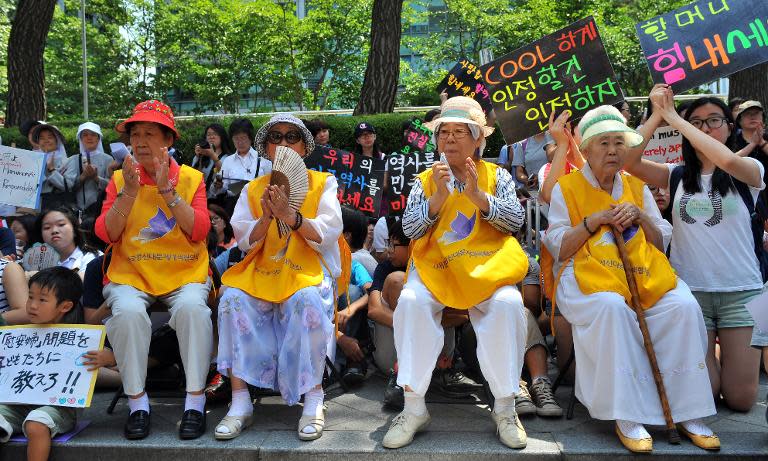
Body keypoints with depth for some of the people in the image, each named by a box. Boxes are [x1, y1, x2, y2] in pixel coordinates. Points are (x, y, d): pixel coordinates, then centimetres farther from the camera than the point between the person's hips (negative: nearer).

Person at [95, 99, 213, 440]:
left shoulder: (192, 178, 6)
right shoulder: (119, 179, 9)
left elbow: (200, 230, -7)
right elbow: (106, 234, -1)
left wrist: (167, 189, -15)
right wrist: (129, 192, -13)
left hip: (184, 273, -1)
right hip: (131, 274, 1)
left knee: (192, 307, -31)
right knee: (128, 311, -30)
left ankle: (195, 400, -18)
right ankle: (137, 402, -13)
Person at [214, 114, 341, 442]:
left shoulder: (322, 183, 9)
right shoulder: (252, 189, 15)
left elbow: (327, 234, -6)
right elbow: (245, 241, 5)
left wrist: (290, 216, -22)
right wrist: (266, 218, -15)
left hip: (308, 271, -2)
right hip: (261, 273, 3)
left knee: (307, 300, -35)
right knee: (232, 298, -27)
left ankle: (314, 400, -22)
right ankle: (240, 403, -20)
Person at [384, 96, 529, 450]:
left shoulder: (497, 176, 13)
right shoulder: (425, 181, 14)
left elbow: (515, 220, 0)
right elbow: (409, 229, 3)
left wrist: (477, 195, -14)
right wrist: (439, 197, -11)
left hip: (486, 265, 0)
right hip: (435, 266, 1)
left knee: (508, 303, -31)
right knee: (410, 301, -29)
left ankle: (505, 407, -15)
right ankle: (413, 407, -19)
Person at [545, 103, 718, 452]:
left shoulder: (637, 187, 19)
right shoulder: (566, 188, 7)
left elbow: (663, 243, 17)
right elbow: (557, 248, 0)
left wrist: (641, 217, -1)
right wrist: (594, 220, -9)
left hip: (643, 274, 4)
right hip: (587, 274, -4)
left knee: (684, 306, -26)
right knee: (612, 307, -37)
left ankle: (687, 412, -14)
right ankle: (626, 416, -27)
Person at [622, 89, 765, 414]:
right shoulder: (677, 176, 7)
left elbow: (727, 160, -23)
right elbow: (629, 161, -9)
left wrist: (673, 117, -17)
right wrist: (657, 115, -12)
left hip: (741, 291, -1)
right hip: (690, 290, 1)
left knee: (740, 398, 0)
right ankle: (707, 354, 28)